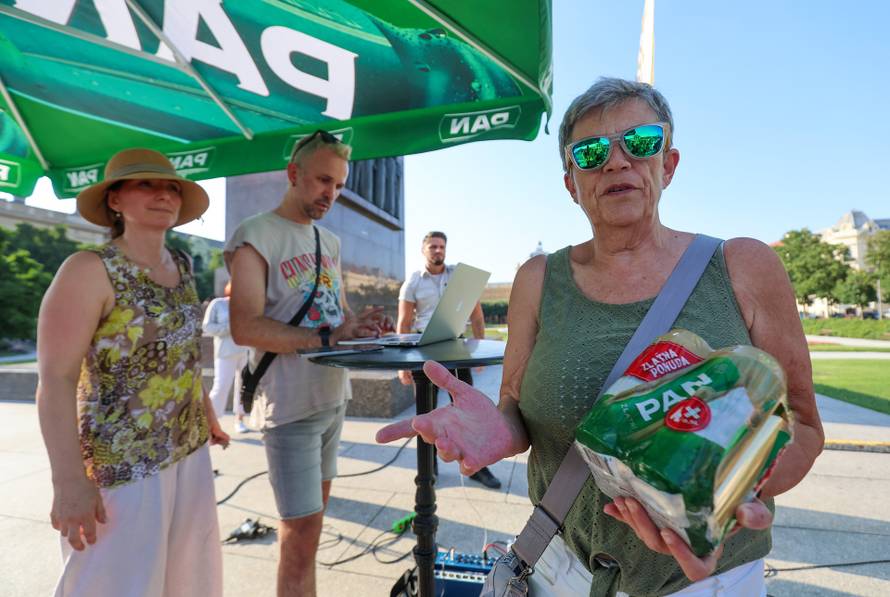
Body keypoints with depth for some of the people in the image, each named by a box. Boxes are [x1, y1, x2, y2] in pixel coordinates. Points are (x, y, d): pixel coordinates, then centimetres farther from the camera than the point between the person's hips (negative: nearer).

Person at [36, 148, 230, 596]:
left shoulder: (182, 267, 6)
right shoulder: (90, 269, -14)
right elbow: (55, 382, -18)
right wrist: (69, 482, -21)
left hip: (190, 451, 7)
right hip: (122, 464, -6)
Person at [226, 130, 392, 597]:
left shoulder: (330, 241, 13)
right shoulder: (255, 235, -9)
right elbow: (245, 327, -20)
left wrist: (360, 324, -6)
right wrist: (328, 336, -27)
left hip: (334, 396, 7)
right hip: (291, 403, -7)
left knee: (313, 512, 20)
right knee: (302, 529, -2)